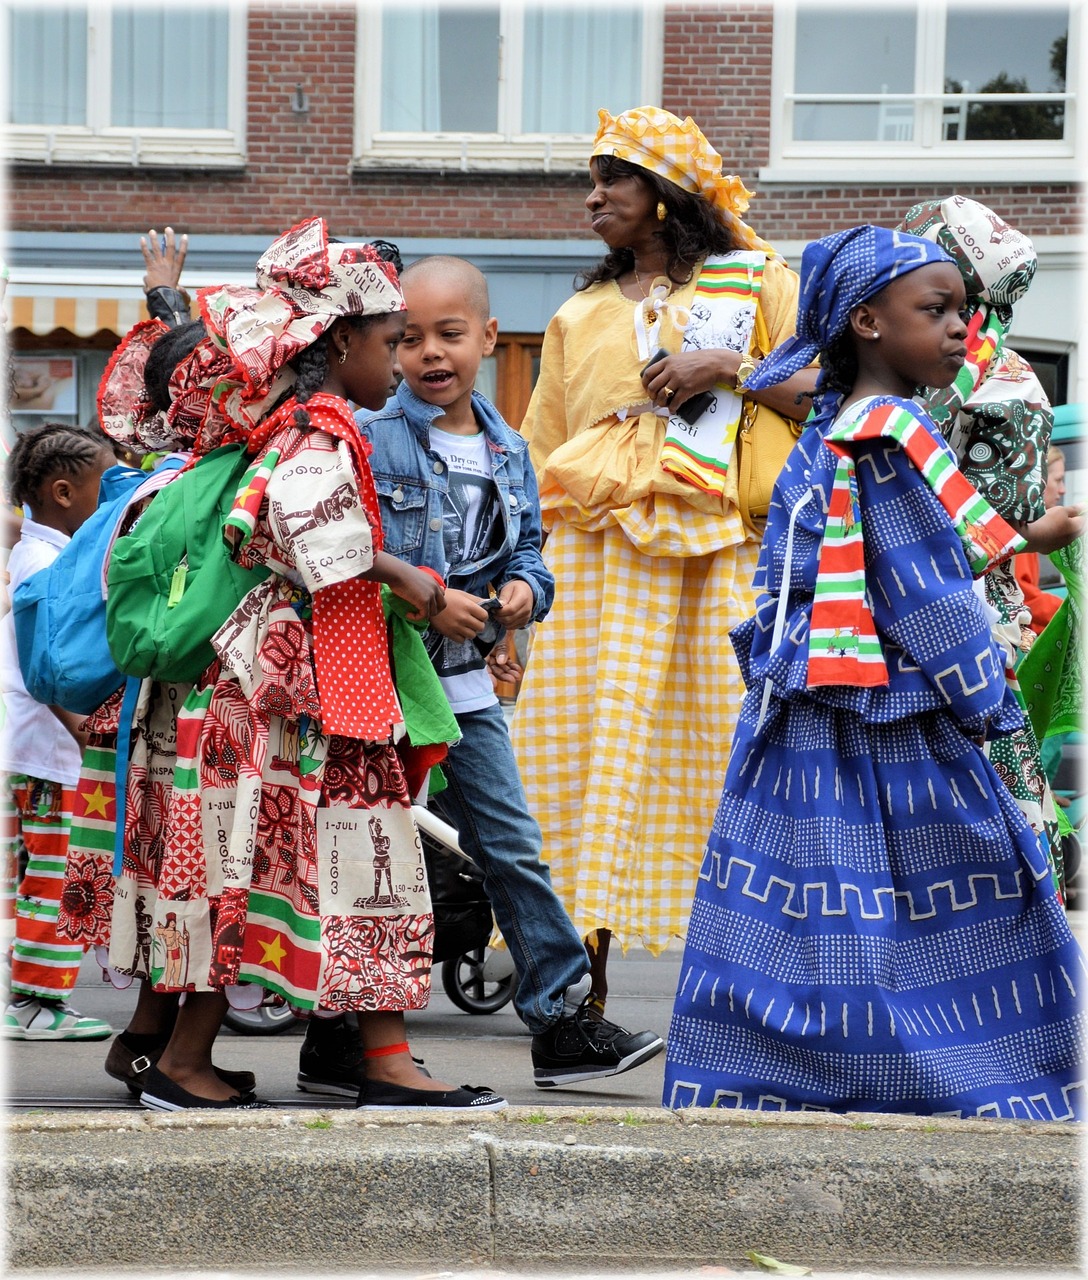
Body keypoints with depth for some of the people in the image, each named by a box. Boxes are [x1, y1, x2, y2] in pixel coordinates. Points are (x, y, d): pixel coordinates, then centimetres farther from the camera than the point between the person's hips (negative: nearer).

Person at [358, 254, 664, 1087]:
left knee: (513, 850, 7)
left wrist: (527, 588, -4)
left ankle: (563, 1018, 11)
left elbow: (527, 545, 19)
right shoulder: (371, 441, -10)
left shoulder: (507, 452, 9)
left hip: (465, 688, 6)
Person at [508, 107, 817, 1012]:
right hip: (595, 546, 3)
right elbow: (540, 454, 20)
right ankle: (583, 961, -6)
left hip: (714, 546, -3)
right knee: (588, 736, -6)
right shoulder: (582, 314, 22)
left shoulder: (754, 282, 12)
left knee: (718, 733, -8)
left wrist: (727, 366, -9)